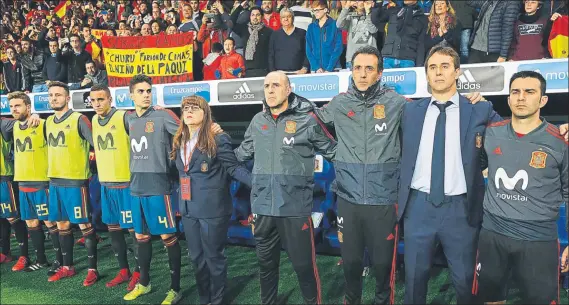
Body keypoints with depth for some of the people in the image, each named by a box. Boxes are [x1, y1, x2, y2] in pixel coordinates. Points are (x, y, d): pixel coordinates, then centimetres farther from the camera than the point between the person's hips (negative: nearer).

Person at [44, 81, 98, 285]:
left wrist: (85, 157, -12)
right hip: (54, 181, 7)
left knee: (84, 225, -1)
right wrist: (52, 172, 17)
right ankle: (67, 267, 26)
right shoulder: (48, 121, 12)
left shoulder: (78, 119, -9)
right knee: (62, 225, 14)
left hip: (76, 180, -7)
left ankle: (92, 269, 7)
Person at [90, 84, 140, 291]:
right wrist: (96, 154, 14)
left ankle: (138, 272, 16)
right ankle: (123, 271, 28)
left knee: (133, 228, 1)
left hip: (126, 182, -7)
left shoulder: (124, 117, -13)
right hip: (105, 183, 7)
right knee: (113, 228, 14)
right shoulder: (93, 121, 9)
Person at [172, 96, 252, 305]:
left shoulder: (218, 139, -11)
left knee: (214, 257, 6)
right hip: (188, 208, 7)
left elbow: (234, 168, -11)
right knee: (196, 257, 16)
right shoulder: (179, 141, 11)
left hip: (212, 208, -7)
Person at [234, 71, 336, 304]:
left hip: (295, 208, -4)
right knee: (266, 264, 19)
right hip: (262, 208, 5)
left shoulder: (307, 119, -5)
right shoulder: (257, 121, 9)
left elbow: (334, 152, 3)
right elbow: (241, 154, 22)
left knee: (303, 264, 6)